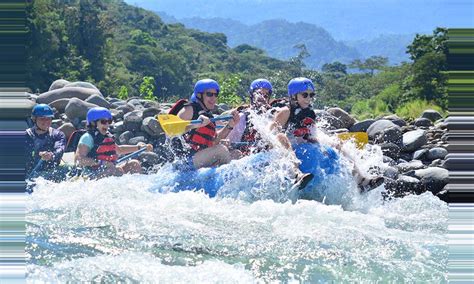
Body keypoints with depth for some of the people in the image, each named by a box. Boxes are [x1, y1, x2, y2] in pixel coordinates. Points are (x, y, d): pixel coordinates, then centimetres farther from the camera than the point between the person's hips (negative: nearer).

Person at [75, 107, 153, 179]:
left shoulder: (108, 136, 18)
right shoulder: (88, 137, -9)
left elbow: (118, 149, 37)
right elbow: (78, 160, -20)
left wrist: (138, 147, 27)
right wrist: (100, 162, -28)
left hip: (111, 170, 9)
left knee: (134, 164, -2)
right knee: (117, 170, -31)